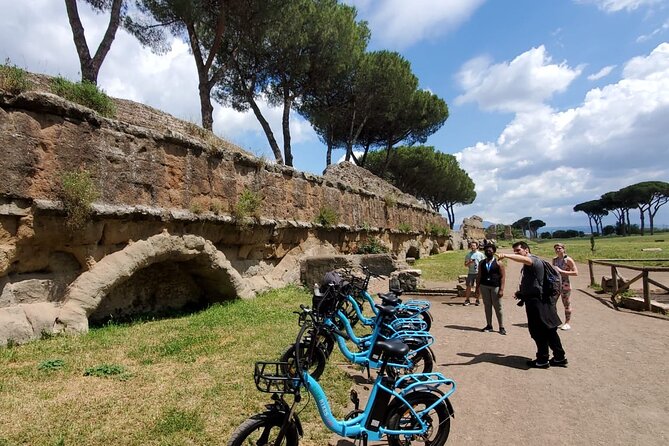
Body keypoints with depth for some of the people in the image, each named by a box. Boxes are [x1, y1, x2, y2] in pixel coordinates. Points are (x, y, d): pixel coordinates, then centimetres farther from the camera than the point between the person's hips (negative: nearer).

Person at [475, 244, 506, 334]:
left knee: (498, 307, 0)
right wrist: (477, 287, 6)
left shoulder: (498, 263, -3)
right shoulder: (482, 263, 9)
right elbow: (479, 276, 11)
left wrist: (501, 289, -11)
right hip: (484, 286, 4)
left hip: (495, 287, -4)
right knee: (487, 306, 9)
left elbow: (503, 277, -5)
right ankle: (489, 325, 18)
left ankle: (501, 327, 9)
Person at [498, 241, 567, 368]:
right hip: (534, 301, 10)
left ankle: (543, 360, 11)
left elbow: (524, 259, -38)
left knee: (539, 332, 0)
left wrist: (506, 255, -51)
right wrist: (521, 293, 16)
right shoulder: (526, 266, 20)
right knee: (549, 331, 15)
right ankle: (560, 357, 24)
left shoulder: (533, 259, -12)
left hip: (538, 302, -10)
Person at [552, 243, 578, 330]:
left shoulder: (568, 260, -8)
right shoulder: (554, 259, 8)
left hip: (565, 285, -5)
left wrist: (562, 271, -18)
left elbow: (576, 272, -14)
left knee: (567, 304, 5)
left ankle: (567, 323, 16)